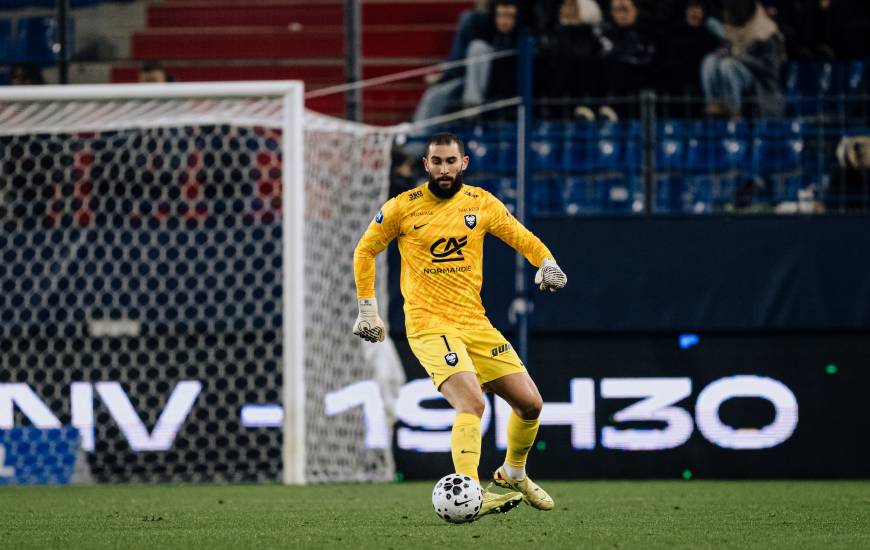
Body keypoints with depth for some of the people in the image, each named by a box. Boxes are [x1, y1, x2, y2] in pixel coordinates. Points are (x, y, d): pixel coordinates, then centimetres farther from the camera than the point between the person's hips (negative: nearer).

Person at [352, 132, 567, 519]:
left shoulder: (481, 204, 6)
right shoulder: (403, 207, -3)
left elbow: (522, 238, 14)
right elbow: (365, 251, 10)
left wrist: (546, 263, -8)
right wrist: (367, 309, 8)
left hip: (475, 323, 5)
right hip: (429, 324, -5)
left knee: (530, 403, 6)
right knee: (472, 403, -27)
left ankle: (513, 474, 32)